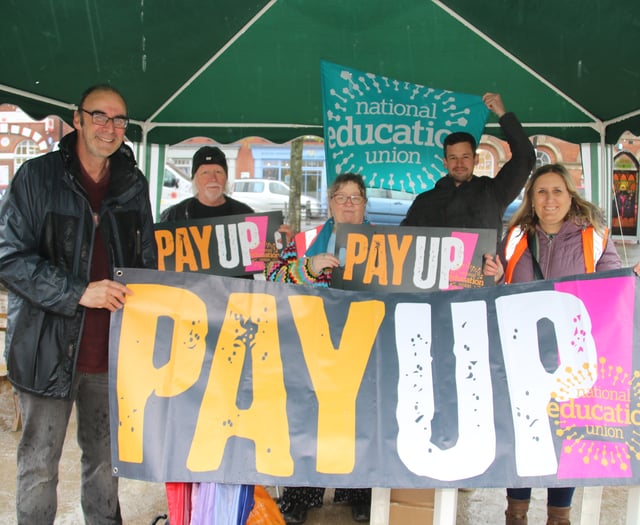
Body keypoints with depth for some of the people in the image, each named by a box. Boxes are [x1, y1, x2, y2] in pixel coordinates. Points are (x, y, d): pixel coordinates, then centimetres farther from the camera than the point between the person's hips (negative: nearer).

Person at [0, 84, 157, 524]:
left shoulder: (133, 185, 9)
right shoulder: (38, 176, -5)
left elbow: (147, 259, 16)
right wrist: (78, 292, -21)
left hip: (112, 349, 4)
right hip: (49, 345, -4)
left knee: (105, 456, 17)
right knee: (39, 463, 8)